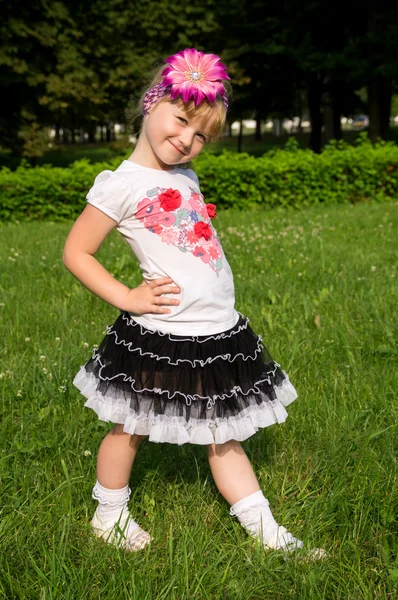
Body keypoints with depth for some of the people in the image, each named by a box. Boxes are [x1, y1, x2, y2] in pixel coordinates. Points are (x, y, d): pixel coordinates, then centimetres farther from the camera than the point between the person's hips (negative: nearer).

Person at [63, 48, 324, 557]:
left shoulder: (185, 176, 11)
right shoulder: (122, 183, -11)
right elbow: (76, 253, -9)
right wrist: (127, 298, -13)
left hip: (218, 331, 7)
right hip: (160, 336, -7)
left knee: (224, 435, 15)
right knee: (132, 428, 12)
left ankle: (267, 534, 22)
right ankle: (109, 514, 34)